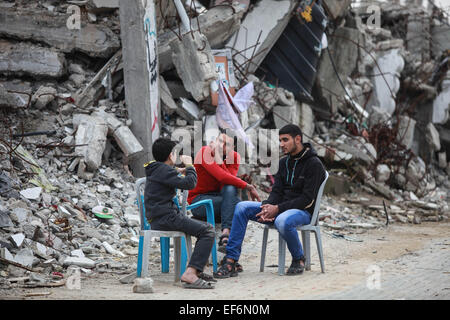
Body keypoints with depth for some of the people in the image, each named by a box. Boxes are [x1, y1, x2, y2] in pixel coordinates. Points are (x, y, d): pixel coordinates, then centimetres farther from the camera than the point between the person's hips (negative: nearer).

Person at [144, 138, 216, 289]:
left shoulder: (155, 169, 20)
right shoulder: (163, 170, -11)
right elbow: (189, 183, -19)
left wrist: (177, 171, 32)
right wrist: (189, 165, -3)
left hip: (160, 218, 11)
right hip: (166, 218, -11)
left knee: (206, 228, 18)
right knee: (208, 231, -17)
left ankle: (197, 271, 13)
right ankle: (190, 274, -28)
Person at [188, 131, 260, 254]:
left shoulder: (234, 156, -1)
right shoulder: (205, 152, -16)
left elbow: (229, 180, -19)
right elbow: (222, 177, -29)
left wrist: (219, 157, -23)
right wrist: (248, 186, -29)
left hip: (219, 197, 4)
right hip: (199, 200, -4)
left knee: (230, 189, -32)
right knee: (236, 203, -30)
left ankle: (226, 234, -41)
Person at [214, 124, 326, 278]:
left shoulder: (314, 164, -11)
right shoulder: (284, 162, 13)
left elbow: (308, 199, -17)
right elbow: (277, 191, 9)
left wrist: (278, 209, -22)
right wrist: (268, 207, -15)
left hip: (303, 211, -7)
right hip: (281, 208, 7)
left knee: (282, 221, -41)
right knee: (242, 207, -10)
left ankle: (299, 259, -10)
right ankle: (230, 261, -16)